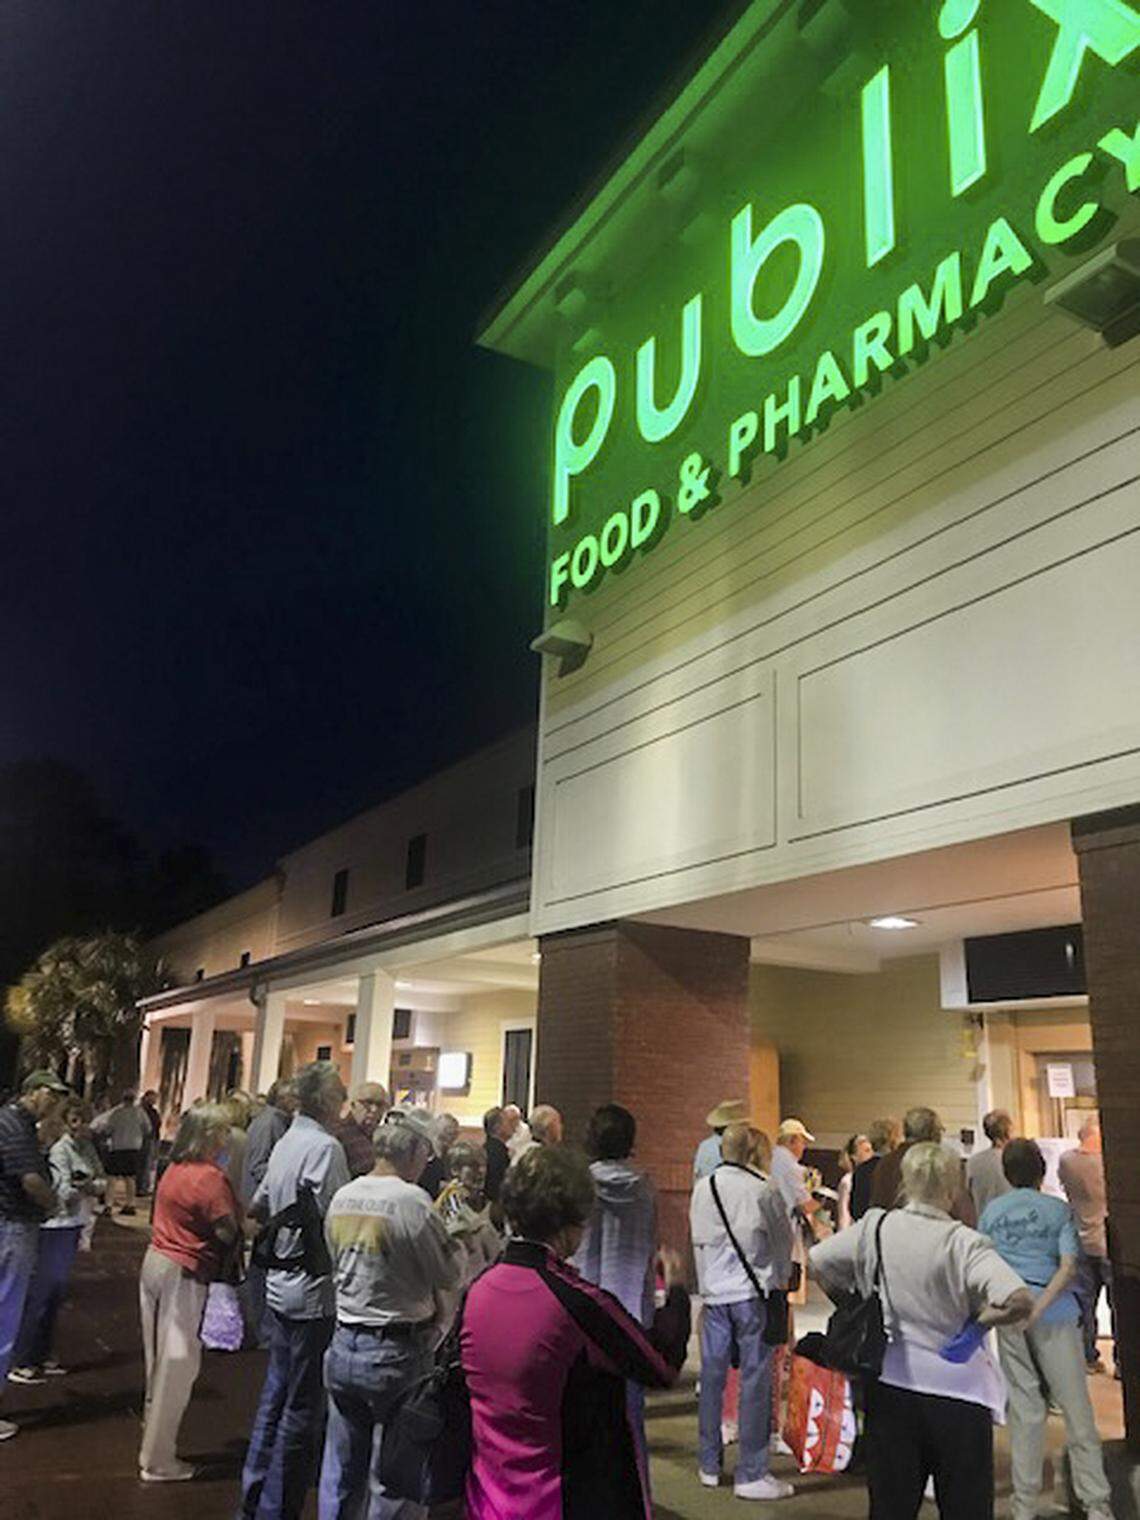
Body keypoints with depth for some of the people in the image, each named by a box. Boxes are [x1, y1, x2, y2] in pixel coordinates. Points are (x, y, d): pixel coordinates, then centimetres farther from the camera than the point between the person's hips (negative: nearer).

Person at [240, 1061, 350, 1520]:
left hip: (281, 1284, 9)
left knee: (276, 1393, 20)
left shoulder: (285, 1143, 8)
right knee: (303, 1408, 3)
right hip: (314, 1292, -9)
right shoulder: (325, 1147, -20)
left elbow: (257, 1207, 19)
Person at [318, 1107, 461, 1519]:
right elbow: (449, 1276, -11)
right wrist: (451, 1234, 5)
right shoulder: (412, 1200, -19)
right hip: (396, 1353, -6)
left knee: (340, 1473, 20)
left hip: (343, 1347, 7)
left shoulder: (342, 1197, 2)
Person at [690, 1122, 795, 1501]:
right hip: (753, 1293, -4)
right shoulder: (764, 1190, -11)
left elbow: (698, 1239, 9)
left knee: (712, 1376, 12)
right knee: (755, 1380, 3)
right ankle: (751, 1474, 7)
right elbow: (783, 1241, 2)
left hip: (714, 1292, 4)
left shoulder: (703, 1189, 0)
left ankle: (709, 1465, 22)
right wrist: (780, 1280, 19)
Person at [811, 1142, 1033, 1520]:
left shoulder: (874, 1227, -5)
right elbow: (1020, 1301, -27)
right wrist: (979, 1320, -9)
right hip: (956, 1389, -3)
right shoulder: (962, 1242, -16)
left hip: (889, 1385, 3)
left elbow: (818, 1262, 5)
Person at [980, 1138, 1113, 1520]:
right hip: (1055, 1313, -3)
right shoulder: (1058, 1210, 0)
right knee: (1076, 1408, 6)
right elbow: (1068, 1267, -12)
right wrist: (1038, 1308, -16)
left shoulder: (991, 1210, 8)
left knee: (1025, 1410, 10)